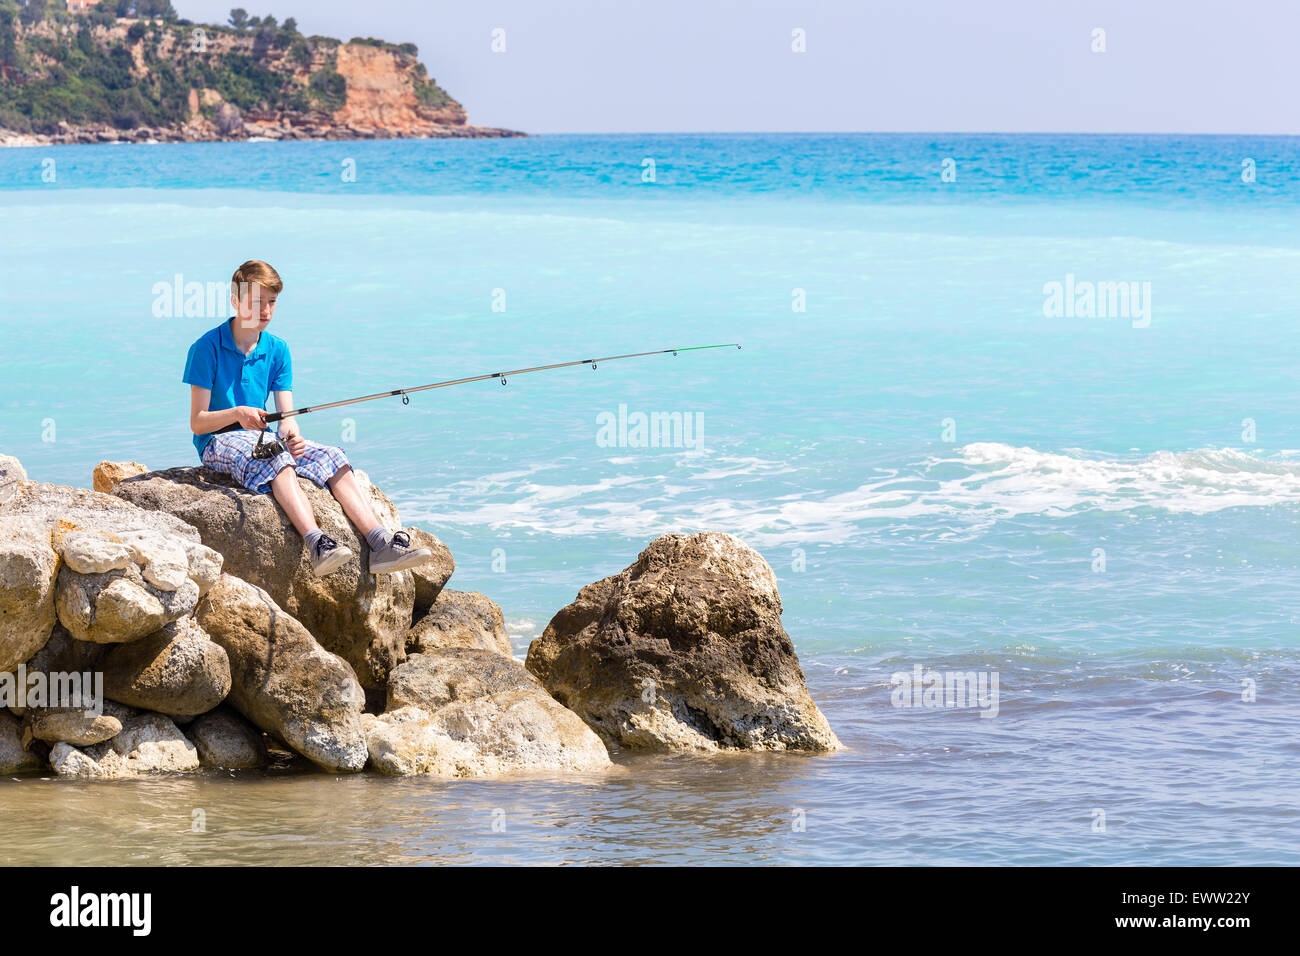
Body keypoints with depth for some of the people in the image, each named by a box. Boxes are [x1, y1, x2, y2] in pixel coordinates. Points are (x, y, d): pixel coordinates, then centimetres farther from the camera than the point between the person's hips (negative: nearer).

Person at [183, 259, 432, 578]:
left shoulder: (277, 350, 9)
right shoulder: (207, 347, -8)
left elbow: (286, 415, 2)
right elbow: (197, 422, -12)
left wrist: (291, 433, -22)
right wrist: (237, 414, -30)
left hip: (263, 437, 6)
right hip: (219, 442, -6)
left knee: (331, 457, -18)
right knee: (277, 460, -37)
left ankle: (381, 545, -32)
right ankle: (317, 546, -55)